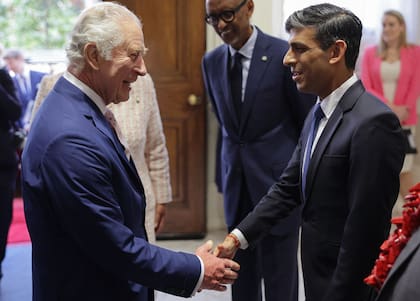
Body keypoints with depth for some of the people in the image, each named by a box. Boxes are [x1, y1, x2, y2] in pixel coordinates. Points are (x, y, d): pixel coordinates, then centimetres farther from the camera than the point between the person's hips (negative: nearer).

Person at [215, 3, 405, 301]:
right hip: (318, 276, 8)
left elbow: (366, 227, -23)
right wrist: (239, 237, 0)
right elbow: (289, 187, 9)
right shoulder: (318, 114, 7)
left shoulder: (373, 123, -22)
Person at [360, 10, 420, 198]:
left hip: (404, 121, -1)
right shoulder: (370, 53, 6)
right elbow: (365, 86, -1)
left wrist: (403, 110, -14)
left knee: (404, 170, -1)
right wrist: (389, 106, -14)